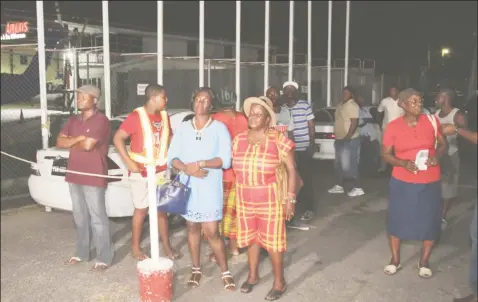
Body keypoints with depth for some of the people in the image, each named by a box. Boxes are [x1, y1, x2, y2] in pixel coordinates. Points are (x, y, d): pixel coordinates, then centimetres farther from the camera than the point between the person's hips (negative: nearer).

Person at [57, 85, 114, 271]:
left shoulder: (101, 120, -12)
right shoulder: (73, 120, 13)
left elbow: (88, 145, -22)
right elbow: (59, 142, 5)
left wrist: (71, 143, -2)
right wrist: (79, 138, -11)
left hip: (94, 177, -8)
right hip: (75, 175, 8)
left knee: (97, 218, -3)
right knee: (80, 217, 16)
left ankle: (104, 258, 5)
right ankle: (82, 253, 28)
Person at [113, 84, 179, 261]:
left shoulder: (164, 116, 5)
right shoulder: (136, 116, -14)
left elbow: (169, 137, 20)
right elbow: (118, 138, -16)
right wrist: (129, 163, -20)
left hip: (161, 170, 5)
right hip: (141, 171, -5)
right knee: (141, 210, 5)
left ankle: (166, 245, 24)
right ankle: (135, 247, 20)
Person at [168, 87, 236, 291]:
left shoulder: (219, 128, -2)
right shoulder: (183, 128, 7)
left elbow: (226, 160, -10)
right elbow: (172, 157, 2)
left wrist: (201, 164, -20)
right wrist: (186, 168, -16)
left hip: (210, 187, -3)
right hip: (187, 185, 4)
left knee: (211, 232, -5)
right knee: (192, 228, 12)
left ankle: (225, 272, 10)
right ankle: (196, 269, 27)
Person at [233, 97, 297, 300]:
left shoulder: (278, 140, -11)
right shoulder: (239, 139, 2)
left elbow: (291, 169, -10)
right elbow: (236, 168, 9)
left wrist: (290, 198, -14)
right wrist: (236, 196, 7)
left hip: (270, 199, -4)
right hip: (245, 200, 4)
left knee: (273, 240, 3)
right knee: (251, 237, 16)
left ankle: (279, 282, 19)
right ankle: (253, 275, 34)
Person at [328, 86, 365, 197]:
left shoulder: (352, 105, -15)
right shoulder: (341, 104, 14)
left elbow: (354, 123, -21)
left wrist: (347, 138, -24)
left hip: (349, 140, -10)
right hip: (339, 139, 10)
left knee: (348, 165, -9)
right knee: (339, 164, 15)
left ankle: (356, 188, -2)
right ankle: (340, 186, 25)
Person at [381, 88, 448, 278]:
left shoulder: (432, 121, -4)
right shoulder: (393, 126, -8)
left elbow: (443, 144, 8)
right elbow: (386, 154, -3)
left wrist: (437, 156, -14)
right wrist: (403, 163, -20)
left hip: (430, 182, 1)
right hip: (402, 182, -1)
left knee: (429, 222, 6)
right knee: (397, 220, 5)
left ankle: (424, 262, 27)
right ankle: (395, 260, 25)